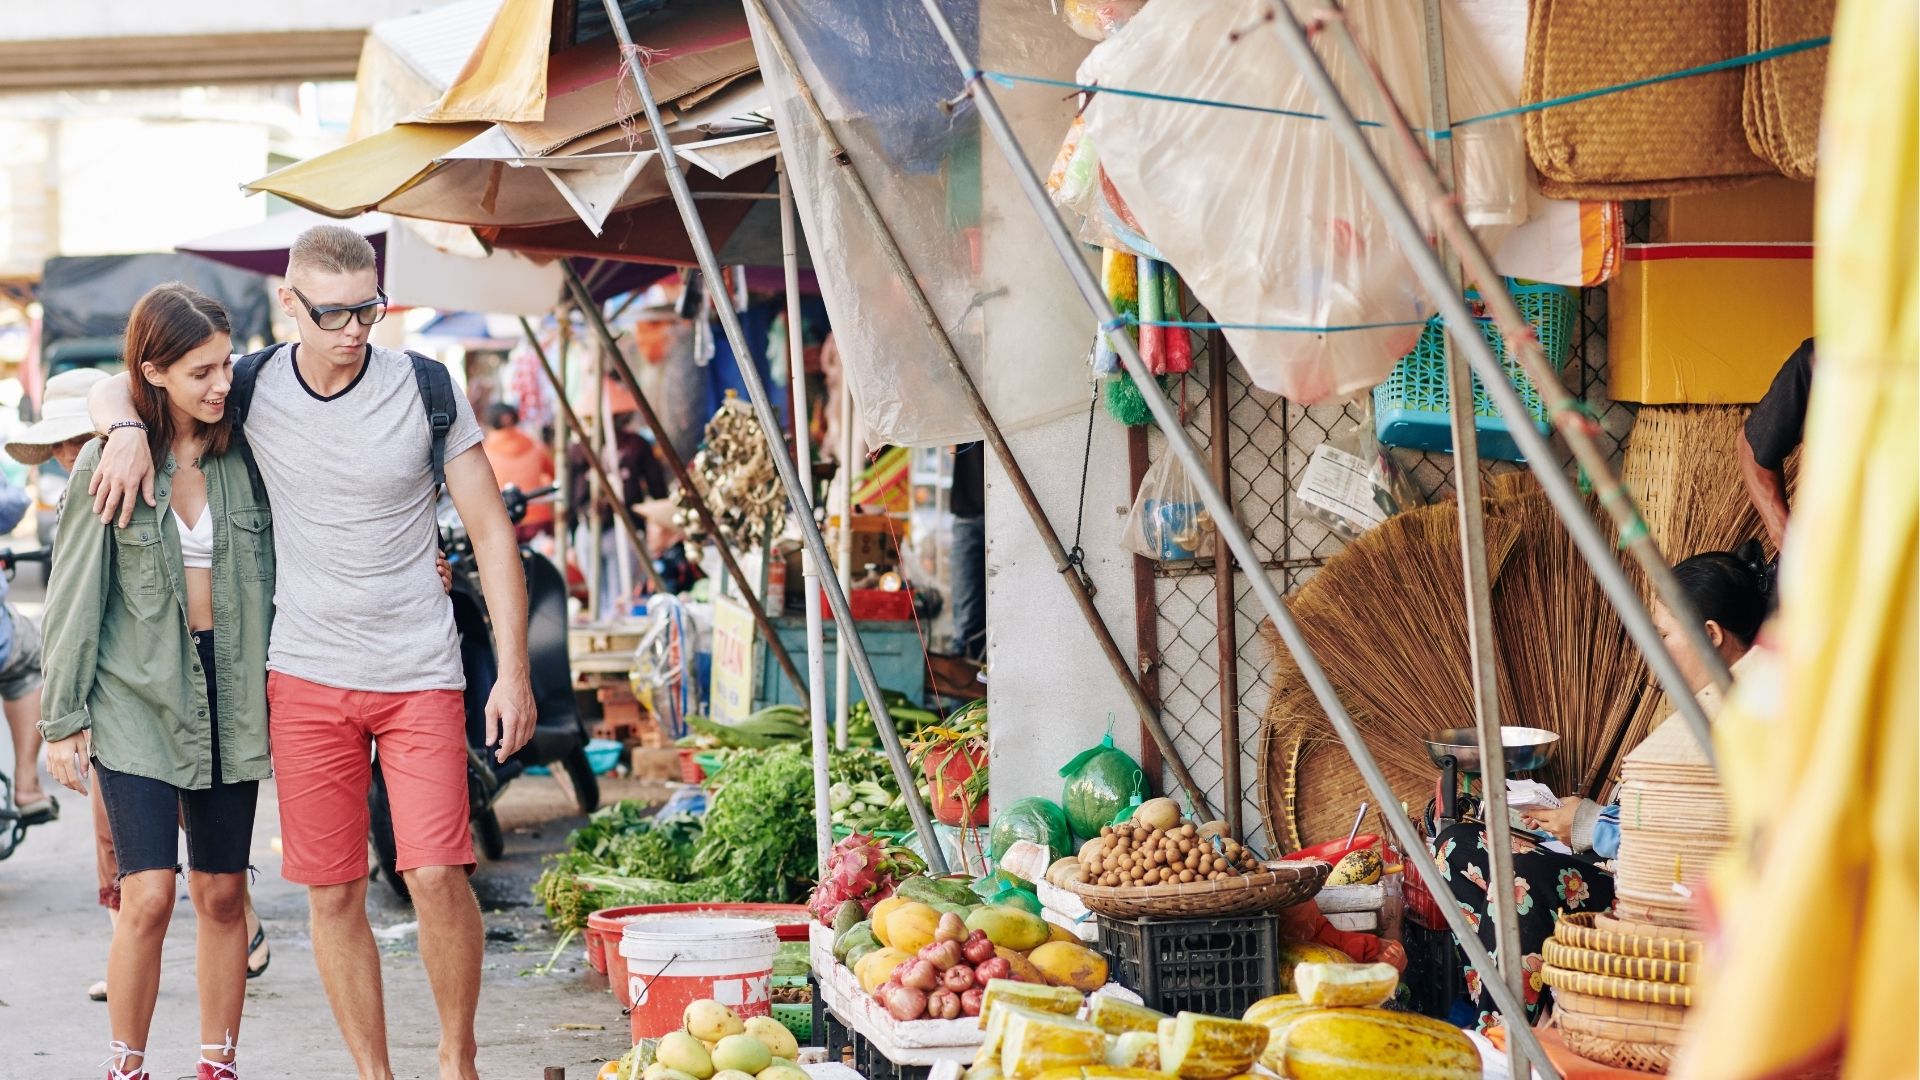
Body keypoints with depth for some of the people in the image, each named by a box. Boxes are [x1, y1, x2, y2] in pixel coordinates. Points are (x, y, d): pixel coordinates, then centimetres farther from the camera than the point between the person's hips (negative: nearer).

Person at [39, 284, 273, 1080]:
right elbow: (76, 596, -2)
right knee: (148, 896, -10)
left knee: (221, 894, 7)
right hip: (137, 698, -3)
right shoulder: (108, 463, -5)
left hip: (229, 693, 3)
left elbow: (267, 579, 10)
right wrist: (64, 719, -2)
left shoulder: (241, 455, 2)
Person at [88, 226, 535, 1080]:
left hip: (419, 673, -2)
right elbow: (111, 389, 14)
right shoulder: (253, 389, 0)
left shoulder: (426, 391, -4)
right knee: (332, 891, 2)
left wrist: (513, 673, -5)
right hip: (306, 678, 2)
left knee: (437, 875, -11)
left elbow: (491, 533, 0)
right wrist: (128, 429, -10)